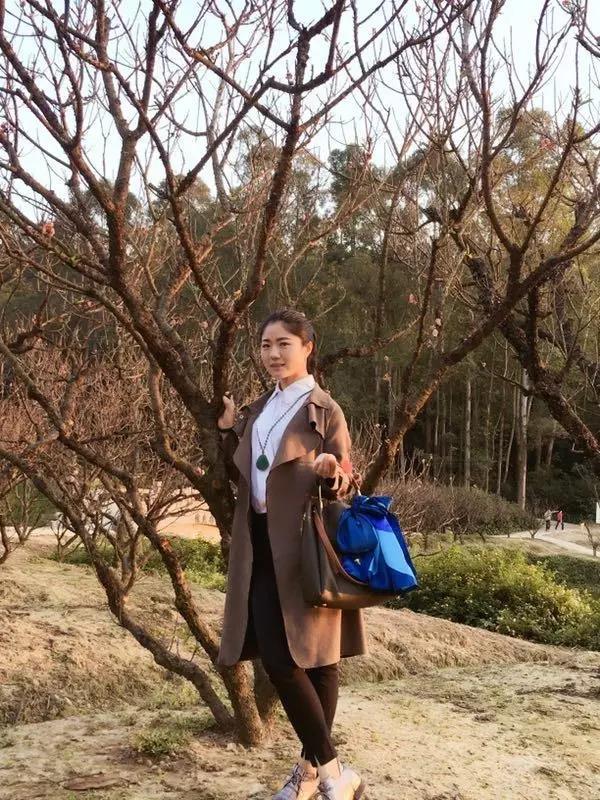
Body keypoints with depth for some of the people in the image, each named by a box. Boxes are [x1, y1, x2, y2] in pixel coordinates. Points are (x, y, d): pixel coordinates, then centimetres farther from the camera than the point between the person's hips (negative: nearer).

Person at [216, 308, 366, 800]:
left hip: (305, 547, -6)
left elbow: (343, 485, -6)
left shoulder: (324, 410, -5)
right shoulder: (258, 410, 15)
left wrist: (332, 472, -28)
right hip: (262, 546, 6)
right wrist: (228, 431, 7)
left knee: (315, 656, -1)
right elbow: (239, 477, 20)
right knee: (277, 656, 5)